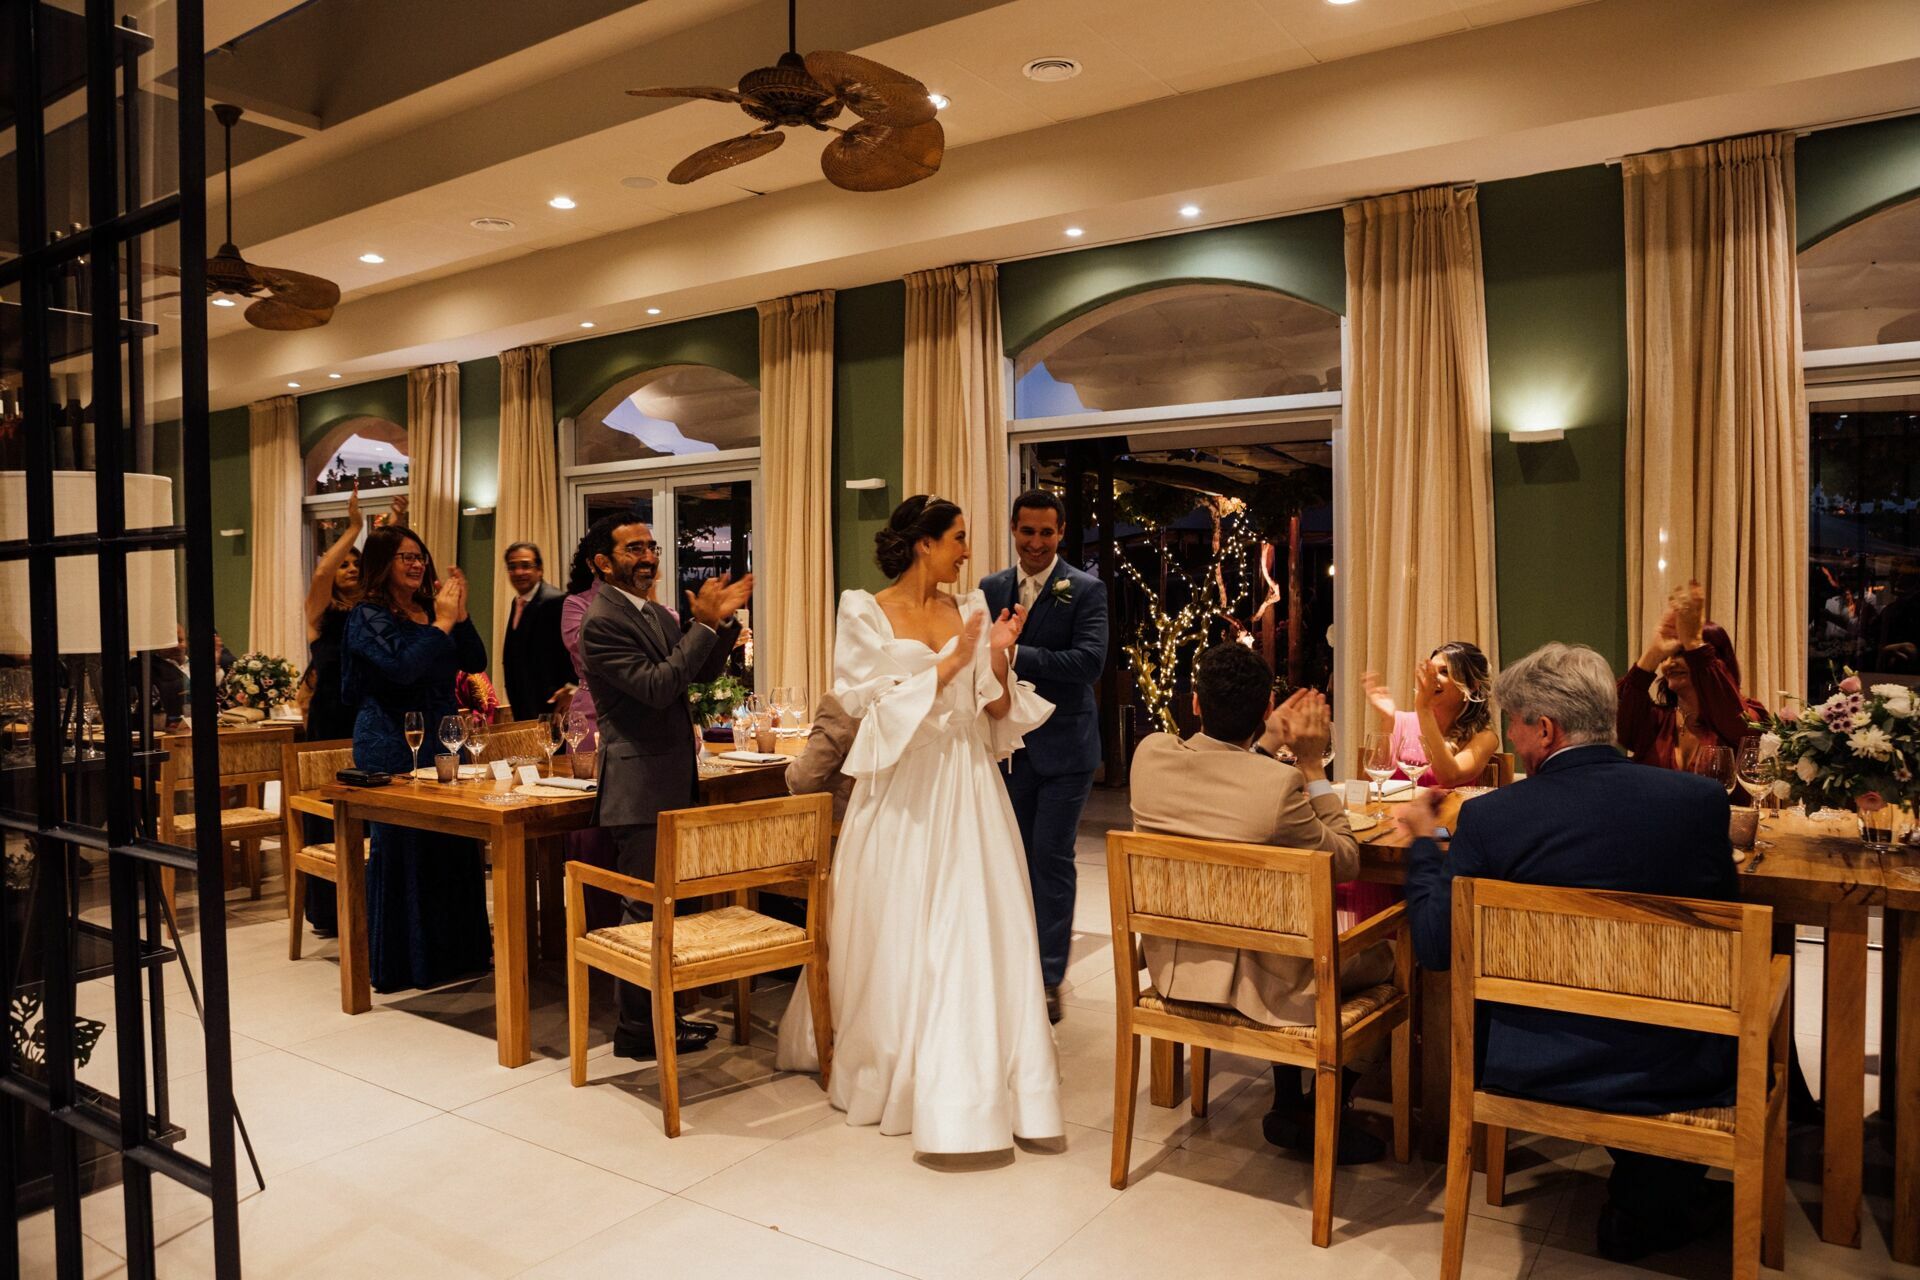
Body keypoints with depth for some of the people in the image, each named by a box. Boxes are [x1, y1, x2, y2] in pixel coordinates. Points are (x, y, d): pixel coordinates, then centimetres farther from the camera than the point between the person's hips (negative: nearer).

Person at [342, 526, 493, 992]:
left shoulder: (430, 610, 12)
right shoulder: (369, 616, -7)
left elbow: (475, 662, 5)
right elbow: (402, 667, -23)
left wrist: (459, 613, -5)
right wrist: (442, 622, -16)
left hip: (440, 741, 7)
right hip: (392, 748, -6)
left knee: (453, 845, 10)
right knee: (402, 848, 0)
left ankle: (457, 949, 22)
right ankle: (402, 962, 11)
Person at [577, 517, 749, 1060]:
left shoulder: (657, 614, 12)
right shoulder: (602, 621, -16)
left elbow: (703, 670, 11)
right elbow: (656, 686, -24)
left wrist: (722, 618, -4)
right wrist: (704, 624, -21)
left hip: (671, 780, 9)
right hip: (639, 786, -9)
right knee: (644, 909, 0)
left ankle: (661, 1014, 30)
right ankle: (638, 1029, 12)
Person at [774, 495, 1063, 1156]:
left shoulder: (969, 611, 8)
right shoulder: (866, 614, -3)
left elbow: (997, 712, 8)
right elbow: (877, 707, -10)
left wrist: (997, 658, -9)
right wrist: (951, 663, -14)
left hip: (968, 790, 3)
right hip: (903, 791, -3)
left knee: (978, 933, 1)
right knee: (897, 940, 6)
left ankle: (986, 1076, 14)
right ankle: (890, 1070, 23)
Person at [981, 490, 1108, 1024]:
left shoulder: (1086, 590, -8)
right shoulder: (992, 589, 7)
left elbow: (1090, 660, -21)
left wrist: (1016, 653, -26)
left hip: (1063, 745, -4)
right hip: (1009, 744, 5)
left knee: (1052, 859, -1)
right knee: (1018, 858, 14)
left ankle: (1049, 978, 9)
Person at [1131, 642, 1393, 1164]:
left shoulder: (1150, 753, -11)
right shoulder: (1280, 782, -26)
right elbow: (1346, 861, -9)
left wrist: (1267, 744, 10)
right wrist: (1313, 765, -8)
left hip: (1168, 964, 6)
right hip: (1250, 978, -6)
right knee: (1381, 954, 18)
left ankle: (1290, 1101, 39)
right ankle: (1312, 1117, 29)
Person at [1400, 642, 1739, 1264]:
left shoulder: (1489, 817, -16)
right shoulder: (1700, 798, -10)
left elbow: (1436, 948, -7)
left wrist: (1423, 840, 7)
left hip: (1535, 1070, 0)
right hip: (1677, 1072, 1)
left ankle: (1637, 1200, 42)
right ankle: (1653, 1207, 40)